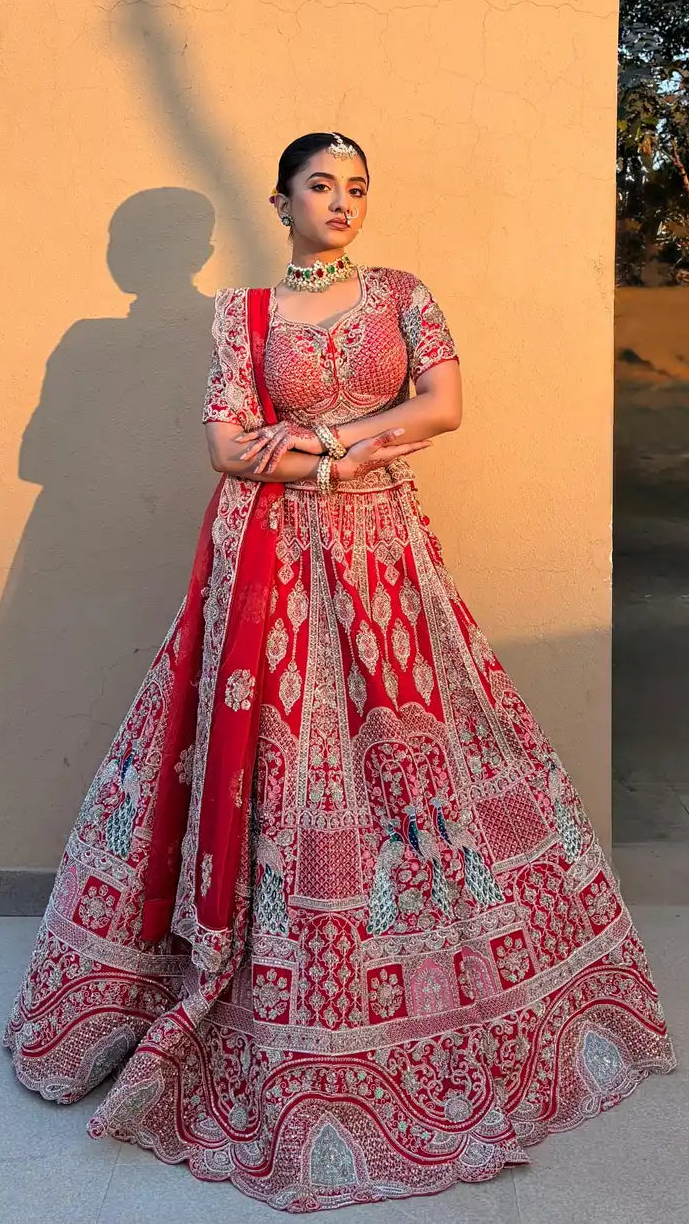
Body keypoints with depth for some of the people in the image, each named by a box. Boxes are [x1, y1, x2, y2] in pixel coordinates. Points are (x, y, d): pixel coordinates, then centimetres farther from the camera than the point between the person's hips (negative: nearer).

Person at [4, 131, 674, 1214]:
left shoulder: (402, 296, 10)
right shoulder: (242, 309, 7)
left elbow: (446, 403, -5)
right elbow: (229, 447, -4)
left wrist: (313, 438, -11)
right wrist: (367, 446, -11)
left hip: (383, 560, 2)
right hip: (272, 561, -1)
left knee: (404, 753, 2)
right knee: (273, 759, -2)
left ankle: (414, 1019, 20)